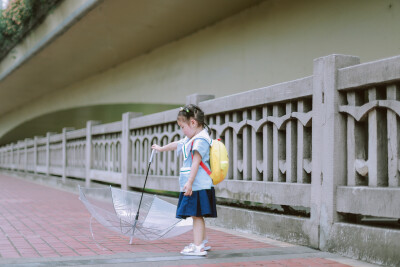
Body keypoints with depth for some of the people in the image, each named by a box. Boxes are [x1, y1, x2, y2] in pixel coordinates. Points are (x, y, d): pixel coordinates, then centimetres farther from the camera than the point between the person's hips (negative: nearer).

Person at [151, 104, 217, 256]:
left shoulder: (201, 140, -14)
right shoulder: (190, 139, 19)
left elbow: (196, 162, -23)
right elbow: (175, 145, 37)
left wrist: (189, 182, -28)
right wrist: (161, 148, 52)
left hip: (198, 186, -10)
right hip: (194, 186, 10)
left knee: (196, 215, -11)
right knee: (197, 216, 16)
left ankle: (198, 247, -12)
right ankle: (202, 242, 26)